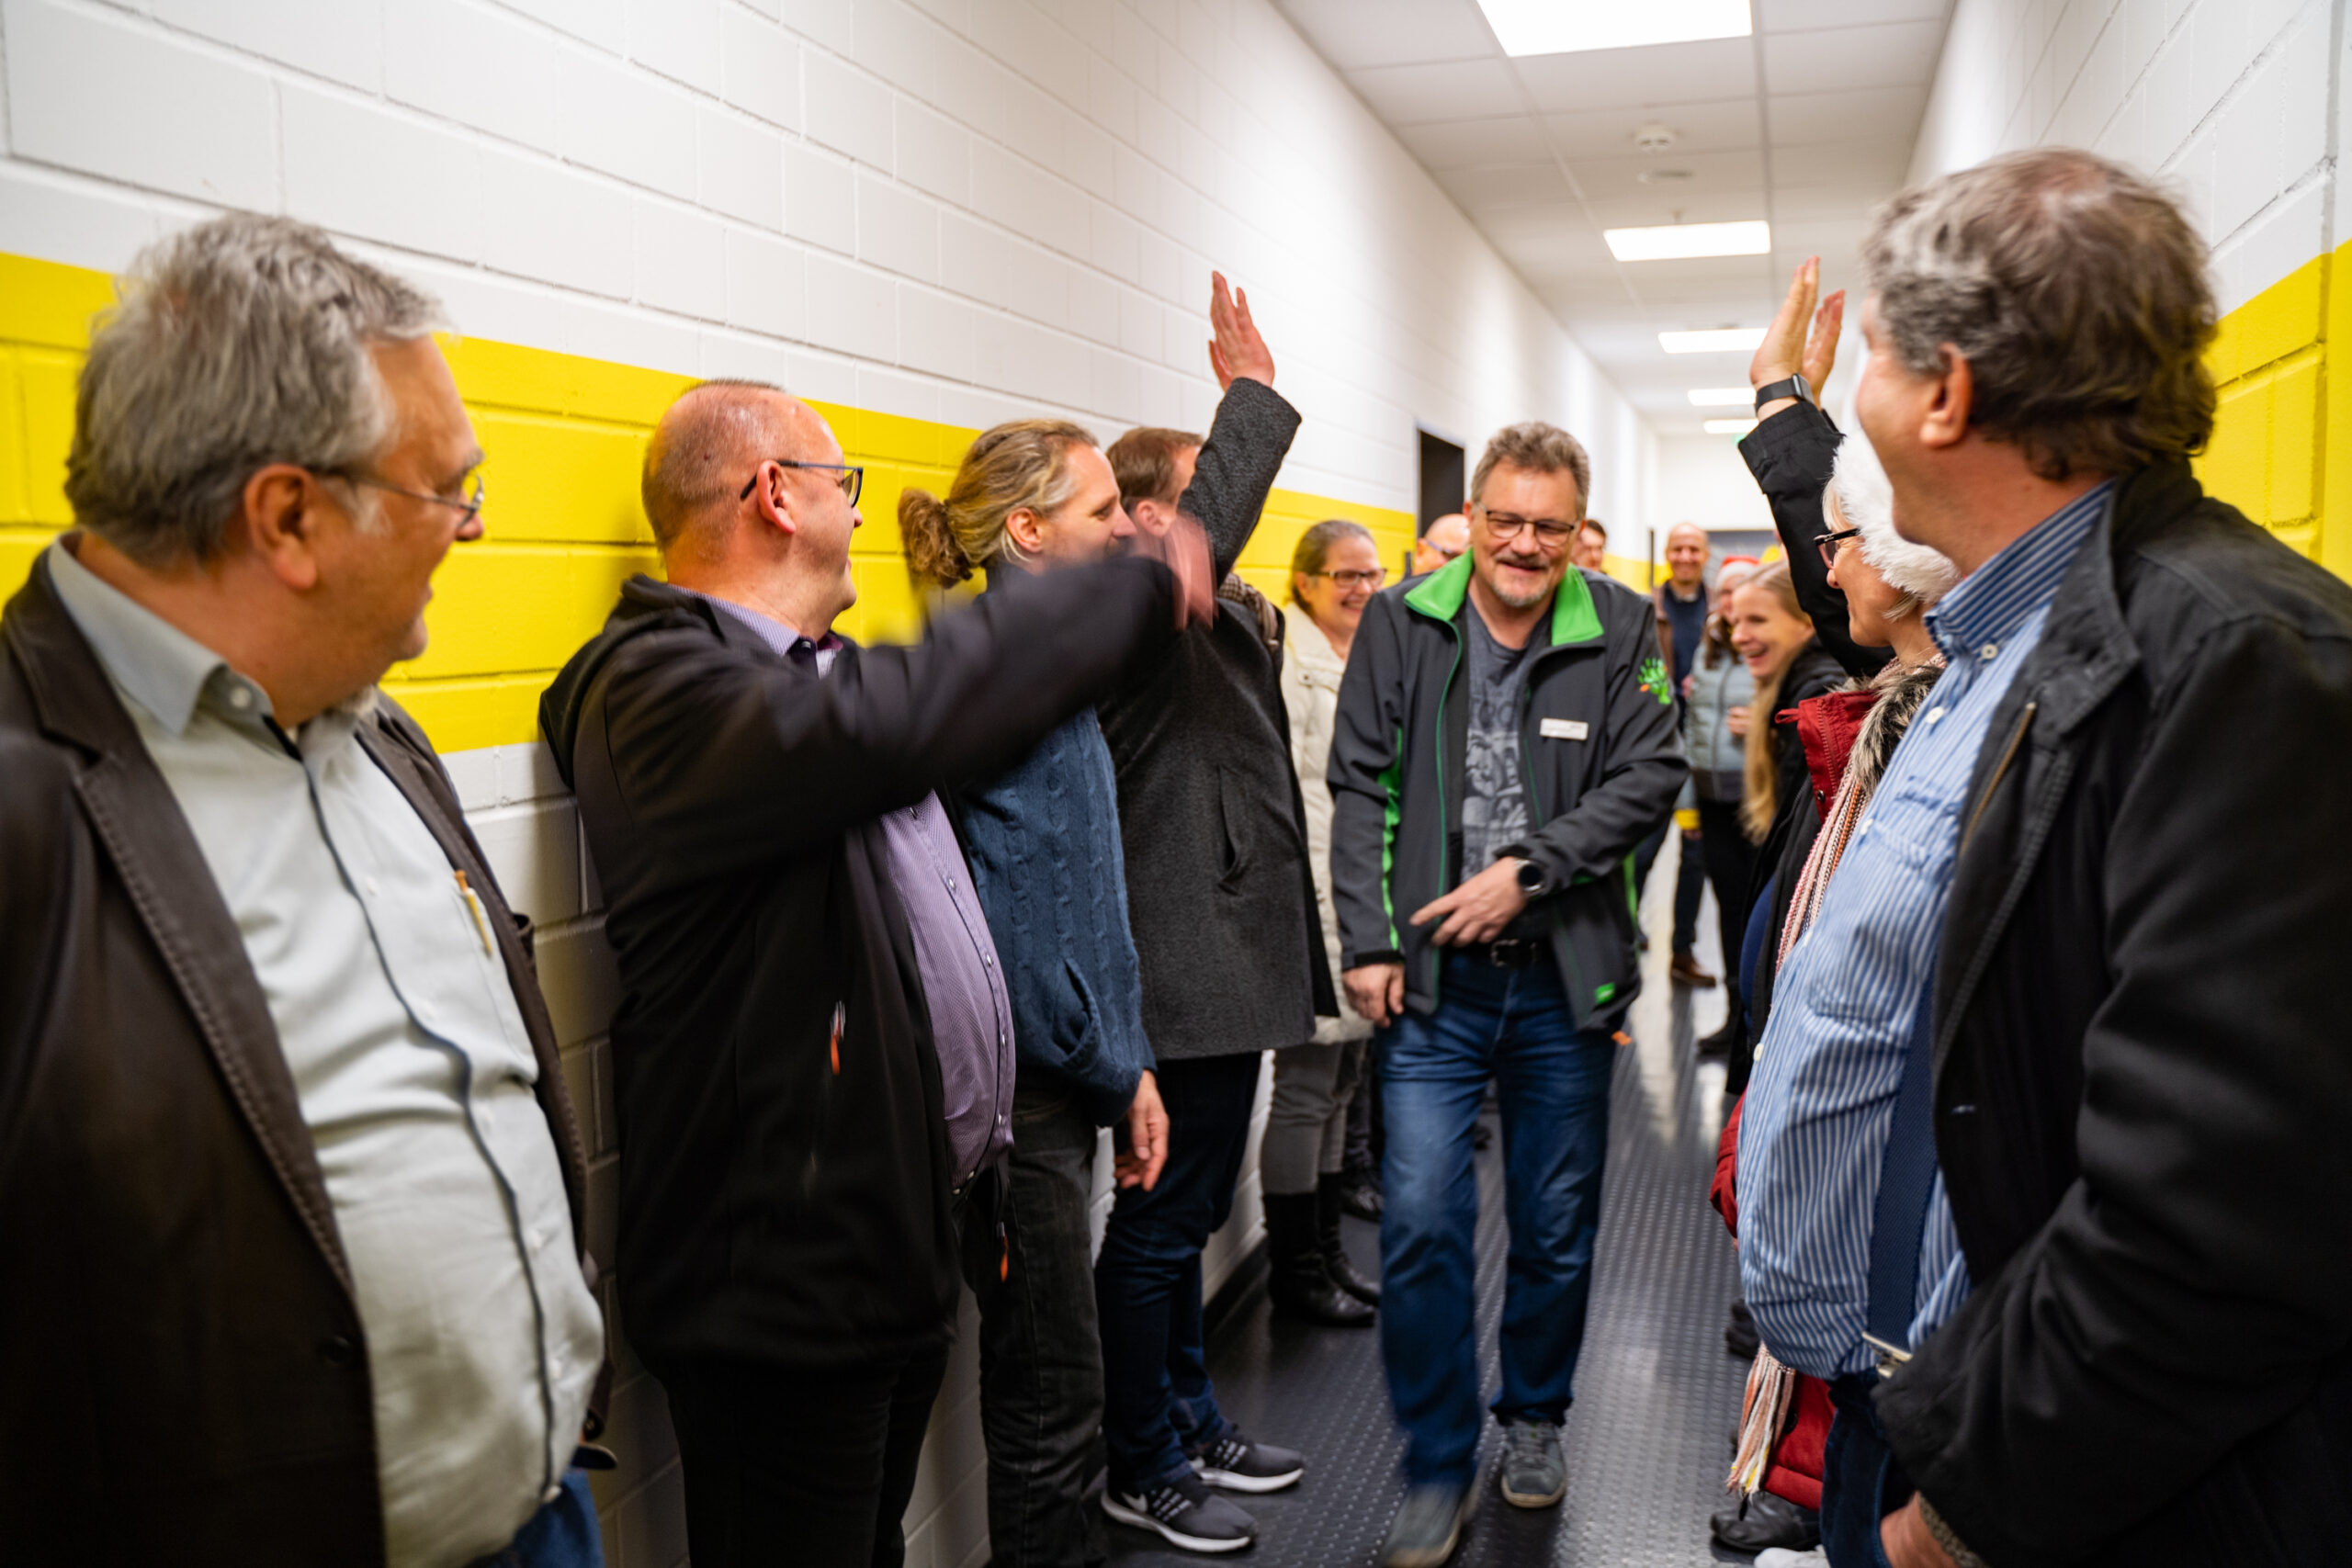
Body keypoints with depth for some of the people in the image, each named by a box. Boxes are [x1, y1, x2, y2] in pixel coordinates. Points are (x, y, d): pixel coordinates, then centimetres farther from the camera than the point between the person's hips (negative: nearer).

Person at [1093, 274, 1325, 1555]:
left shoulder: (1202, 624, 15)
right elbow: (1208, 537, -35)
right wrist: (1254, 391, -25)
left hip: (1227, 962, 10)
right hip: (1189, 976, -10)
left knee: (1188, 1214, 20)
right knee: (1160, 1223, 3)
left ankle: (1194, 1425, 36)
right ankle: (1141, 1470, 19)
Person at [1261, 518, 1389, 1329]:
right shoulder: (1287, 662, -11)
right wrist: (1320, 897, -21)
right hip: (1317, 905, -9)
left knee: (1340, 1081, 16)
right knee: (1307, 1089, 0)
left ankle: (1324, 1247, 28)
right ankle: (1294, 1266, 13)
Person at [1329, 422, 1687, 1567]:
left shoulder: (1619, 631, 0)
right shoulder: (1400, 624, 1)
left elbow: (1649, 776, -6)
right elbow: (1360, 787, 0)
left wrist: (1528, 869, -15)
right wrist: (1367, 941, -7)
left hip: (1565, 973, 1)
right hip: (1431, 975, -1)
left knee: (1557, 1226, 14)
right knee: (1421, 1224, -4)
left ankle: (1535, 1417, 38)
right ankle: (1438, 1469, 14)